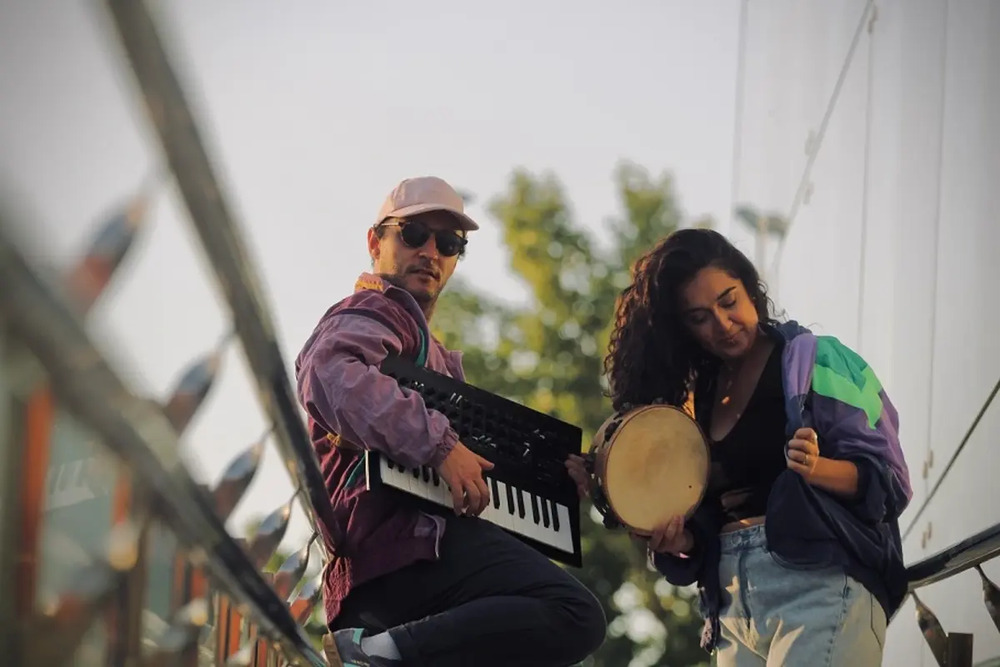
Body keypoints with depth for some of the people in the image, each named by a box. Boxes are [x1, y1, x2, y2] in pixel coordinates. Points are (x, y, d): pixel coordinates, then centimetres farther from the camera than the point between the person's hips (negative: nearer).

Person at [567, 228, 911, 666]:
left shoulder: (818, 362, -1)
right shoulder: (695, 398, 16)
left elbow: (889, 480, -5)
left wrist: (817, 468, -22)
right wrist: (675, 539, -3)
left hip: (819, 585, -6)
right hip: (735, 608, 6)